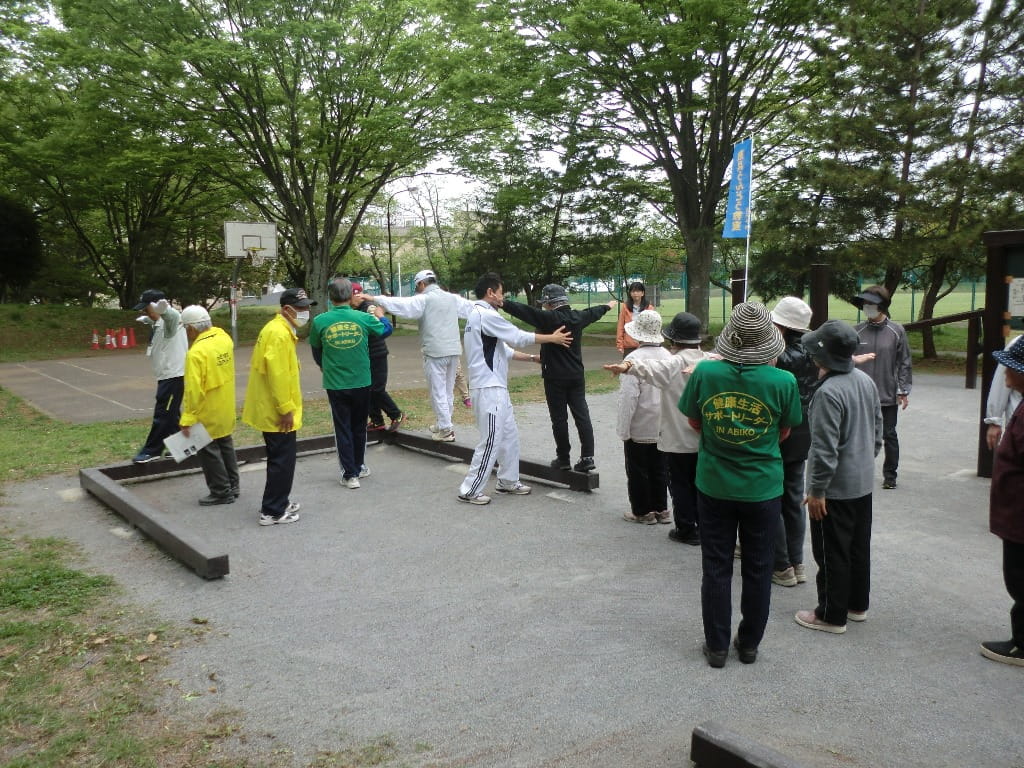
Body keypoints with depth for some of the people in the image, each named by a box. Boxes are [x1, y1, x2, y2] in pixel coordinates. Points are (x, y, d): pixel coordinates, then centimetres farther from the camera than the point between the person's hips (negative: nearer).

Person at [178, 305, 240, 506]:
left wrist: (187, 418, -20)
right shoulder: (224, 338, -5)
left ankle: (221, 492, 14)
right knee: (225, 445, 20)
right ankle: (232, 485, 30)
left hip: (208, 414, -8)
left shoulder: (196, 352, -25)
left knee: (209, 450, 6)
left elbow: (193, 390, -25)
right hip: (226, 410, 8)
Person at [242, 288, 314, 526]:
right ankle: (273, 512, 6)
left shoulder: (280, 329, 13)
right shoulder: (279, 333, -20)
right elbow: (277, 375, -25)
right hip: (277, 412, -10)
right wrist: (286, 409, -22)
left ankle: (278, 502, 31)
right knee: (282, 461, -2)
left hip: (272, 410, 10)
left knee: (280, 459, 20)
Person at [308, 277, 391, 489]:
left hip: (335, 384, -1)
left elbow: (316, 350, 7)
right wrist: (380, 316, 32)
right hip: (361, 382, 1)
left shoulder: (320, 321, -10)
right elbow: (386, 330, 10)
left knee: (343, 429, 9)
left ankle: (350, 474, 10)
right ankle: (358, 467, 31)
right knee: (359, 427, 18)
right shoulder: (363, 318, -9)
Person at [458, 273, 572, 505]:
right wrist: (553, 338, -1)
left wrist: (533, 358, 19)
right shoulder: (486, 315, -16)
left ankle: (507, 481, 29)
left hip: (495, 388, 11)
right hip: (489, 389, -11)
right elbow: (518, 337, -13)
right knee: (490, 441, -5)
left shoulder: (478, 315, 16)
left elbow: (503, 348, 20)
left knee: (509, 435, 18)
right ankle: (470, 491, 4)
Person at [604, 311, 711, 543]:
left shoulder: (675, 363, -21)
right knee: (699, 483, 18)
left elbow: (651, 369, -39)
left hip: (678, 439, -6)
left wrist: (627, 366, -55)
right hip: (704, 437, 6)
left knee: (680, 484, 7)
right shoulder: (709, 361, -3)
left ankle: (686, 530, 14)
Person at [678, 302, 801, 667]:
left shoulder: (704, 373, -14)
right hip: (763, 489, 0)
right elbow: (784, 432, 0)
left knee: (716, 568, 13)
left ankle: (717, 646, 23)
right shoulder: (783, 381, -16)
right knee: (757, 570, 16)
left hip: (714, 486, 1)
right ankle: (749, 644, 29)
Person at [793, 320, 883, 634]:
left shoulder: (828, 393, -25)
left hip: (836, 489, -9)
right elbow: (877, 429, 13)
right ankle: (857, 604, 34)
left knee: (832, 553, 5)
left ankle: (832, 616, 16)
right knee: (859, 546, 20)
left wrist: (817, 490, -16)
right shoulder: (866, 381, 2)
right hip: (864, 482, 9)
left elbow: (825, 449, -24)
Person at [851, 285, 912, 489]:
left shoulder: (896, 331, -3)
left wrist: (903, 390, -4)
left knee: (889, 436, 8)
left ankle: (890, 476, 20)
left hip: (888, 395, -2)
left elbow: (904, 363, 0)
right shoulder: (858, 331, 1)